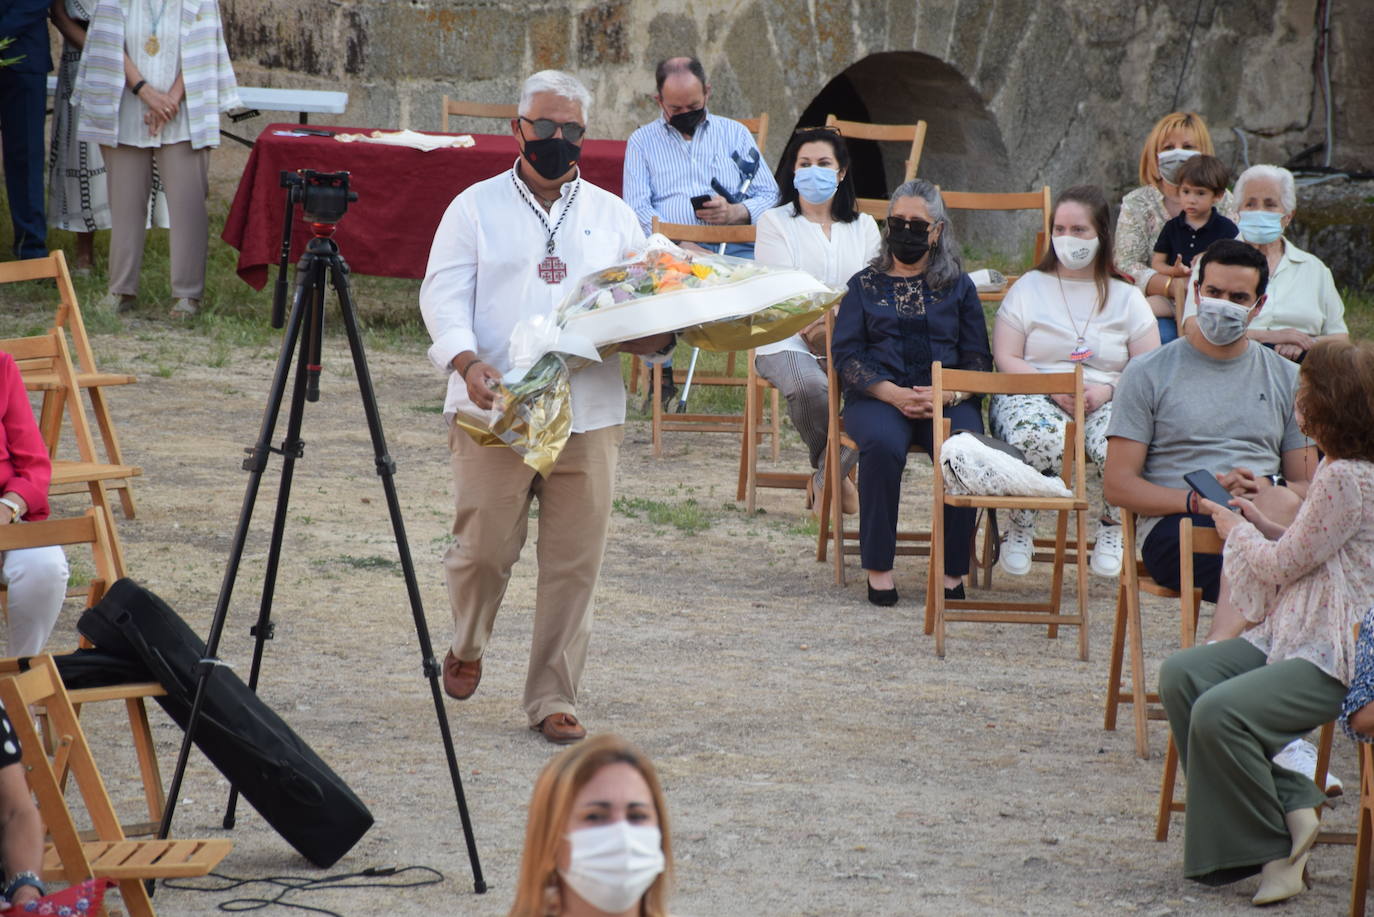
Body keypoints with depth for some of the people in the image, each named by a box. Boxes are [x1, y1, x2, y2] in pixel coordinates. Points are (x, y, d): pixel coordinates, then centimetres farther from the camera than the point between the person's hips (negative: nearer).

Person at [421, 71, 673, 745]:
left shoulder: (612, 216, 17)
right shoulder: (476, 208, 7)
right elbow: (443, 293, -3)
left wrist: (659, 335, -6)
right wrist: (466, 359, -21)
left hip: (589, 414, 2)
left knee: (574, 563, 0)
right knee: (485, 548, -3)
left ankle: (553, 699, 9)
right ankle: (467, 647, 27)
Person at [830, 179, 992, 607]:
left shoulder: (958, 287, 18)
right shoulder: (865, 284, 16)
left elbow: (978, 359, 10)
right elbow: (846, 355, 5)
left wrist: (947, 394, -11)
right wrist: (893, 394, -12)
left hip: (948, 398, 1)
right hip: (878, 395, -1)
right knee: (882, 444, -35)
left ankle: (952, 570, -21)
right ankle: (878, 567, -26)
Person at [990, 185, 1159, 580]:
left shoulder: (1126, 297, 14)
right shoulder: (1029, 288, 12)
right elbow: (1006, 359, 3)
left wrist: (1106, 390, -15)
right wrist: (1053, 388, -15)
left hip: (1106, 399, 1)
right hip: (1033, 392, -1)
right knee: (1040, 439, -38)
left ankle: (1113, 531, -5)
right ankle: (1020, 530, -13)